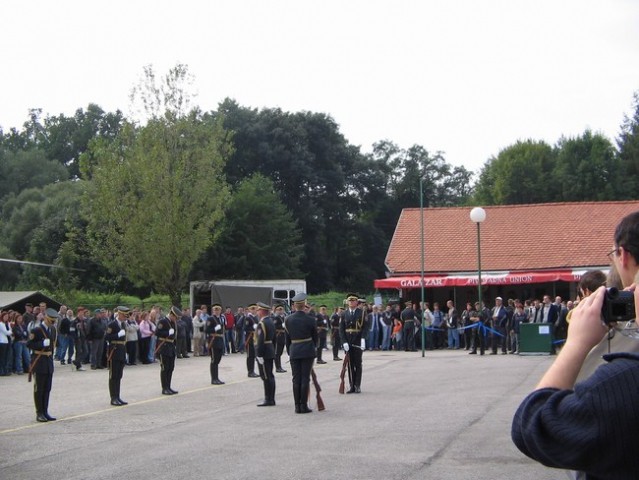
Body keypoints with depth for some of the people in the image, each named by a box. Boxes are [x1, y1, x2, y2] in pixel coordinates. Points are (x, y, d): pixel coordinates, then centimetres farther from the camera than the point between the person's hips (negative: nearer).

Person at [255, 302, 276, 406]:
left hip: (264, 353, -10)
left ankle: (268, 400, -5)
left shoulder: (262, 323, -17)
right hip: (271, 352, 10)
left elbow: (260, 340, -22)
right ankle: (271, 399, 18)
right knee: (270, 376, 13)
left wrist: (259, 355, -21)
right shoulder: (271, 322, 13)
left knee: (266, 377, -7)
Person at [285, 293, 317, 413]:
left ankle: (297, 406, 7)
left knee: (296, 379, 6)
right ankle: (304, 405, 0)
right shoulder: (310, 320, -7)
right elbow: (315, 337, 4)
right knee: (305, 378, 1)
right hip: (308, 351, -2)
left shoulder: (288, 319, -1)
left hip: (294, 351, 2)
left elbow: (287, 337, 6)